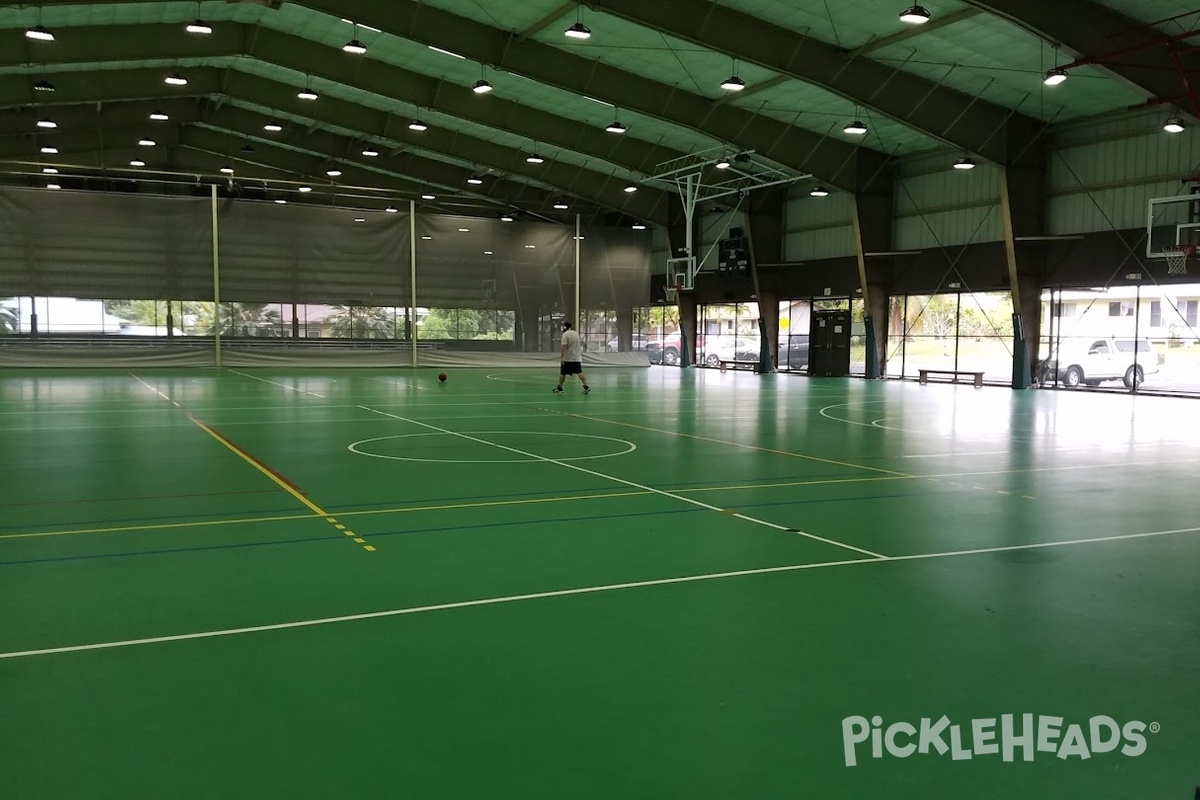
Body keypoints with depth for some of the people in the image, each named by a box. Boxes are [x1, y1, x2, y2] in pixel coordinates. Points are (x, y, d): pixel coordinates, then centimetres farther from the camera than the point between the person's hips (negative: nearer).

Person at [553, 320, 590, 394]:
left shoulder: (565, 334, -13)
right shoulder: (576, 333, 11)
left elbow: (564, 346, -21)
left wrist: (561, 356, -21)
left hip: (567, 358, -6)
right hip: (577, 357, 6)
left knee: (562, 373, 7)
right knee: (579, 372, 0)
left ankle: (559, 388, 17)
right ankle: (586, 387, -11)